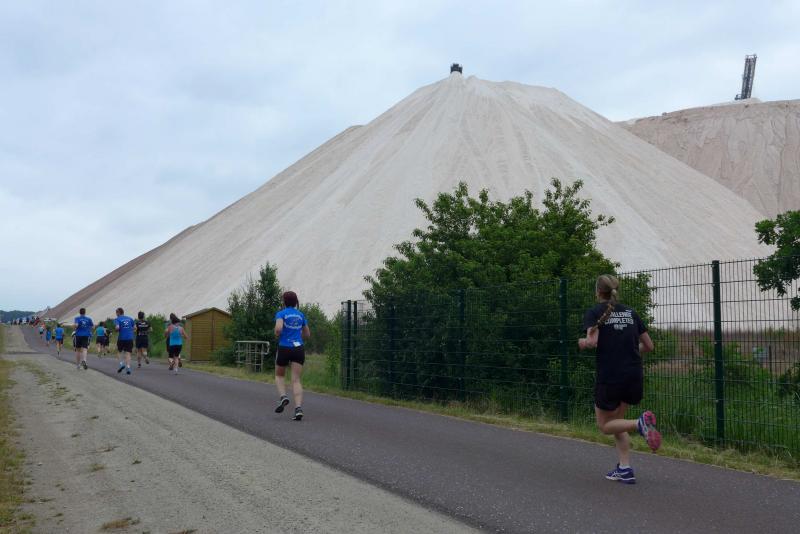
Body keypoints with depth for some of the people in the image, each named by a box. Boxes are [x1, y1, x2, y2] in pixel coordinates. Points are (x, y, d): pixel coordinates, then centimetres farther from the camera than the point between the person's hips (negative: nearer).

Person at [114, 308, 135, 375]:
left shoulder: (117, 319, 1)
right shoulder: (130, 318, 13)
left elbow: (117, 327, -16)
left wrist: (117, 331, 5)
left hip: (121, 338, -2)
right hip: (130, 338, 2)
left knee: (120, 351, 20)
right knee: (128, 353, 1)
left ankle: (122, 364, 4)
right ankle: (128, 368, -10)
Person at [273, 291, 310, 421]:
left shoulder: (281, 313, -1)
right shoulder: (301, 315, 13)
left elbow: (278, 328, -19)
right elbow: (307, 335, 21)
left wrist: (277, 335, 2)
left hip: (284, 348, -3)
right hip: (299, 348, 3)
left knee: (279, 375, 21)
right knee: (296, 380, -3)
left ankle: (283, 397, -3)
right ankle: (298, 409, -20)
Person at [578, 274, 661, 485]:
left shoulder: (594, 312, -2)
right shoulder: (630, 312, 11)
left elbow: (592, 341, -18)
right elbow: (648, 346, 12)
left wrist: (583, 342, 3)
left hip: (609, 377, -5)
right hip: (634, 375, 5)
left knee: (604, 425, 12)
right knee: (616, 420, 21)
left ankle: (640, 423, -15)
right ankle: (625, 469, 13)